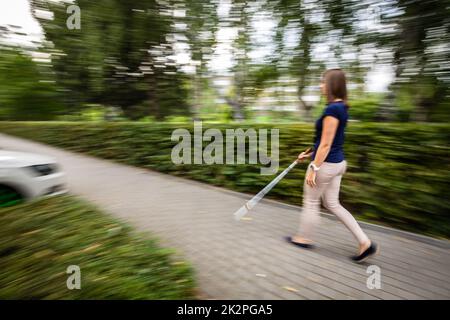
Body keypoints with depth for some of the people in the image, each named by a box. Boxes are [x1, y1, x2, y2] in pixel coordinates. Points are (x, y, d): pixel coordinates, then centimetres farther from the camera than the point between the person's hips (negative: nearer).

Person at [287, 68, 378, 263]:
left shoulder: (332, 109, -20)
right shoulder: (341, 108, 11)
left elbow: (326, 144, -22)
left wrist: (313, 168, -18)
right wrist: (309, 155, 21)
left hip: (326, 164, -9)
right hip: (338, 162, 9)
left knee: (311, 203, 10)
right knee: (333, 204, 17)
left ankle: (303, 239, 31)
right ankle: (365, 243, 18)